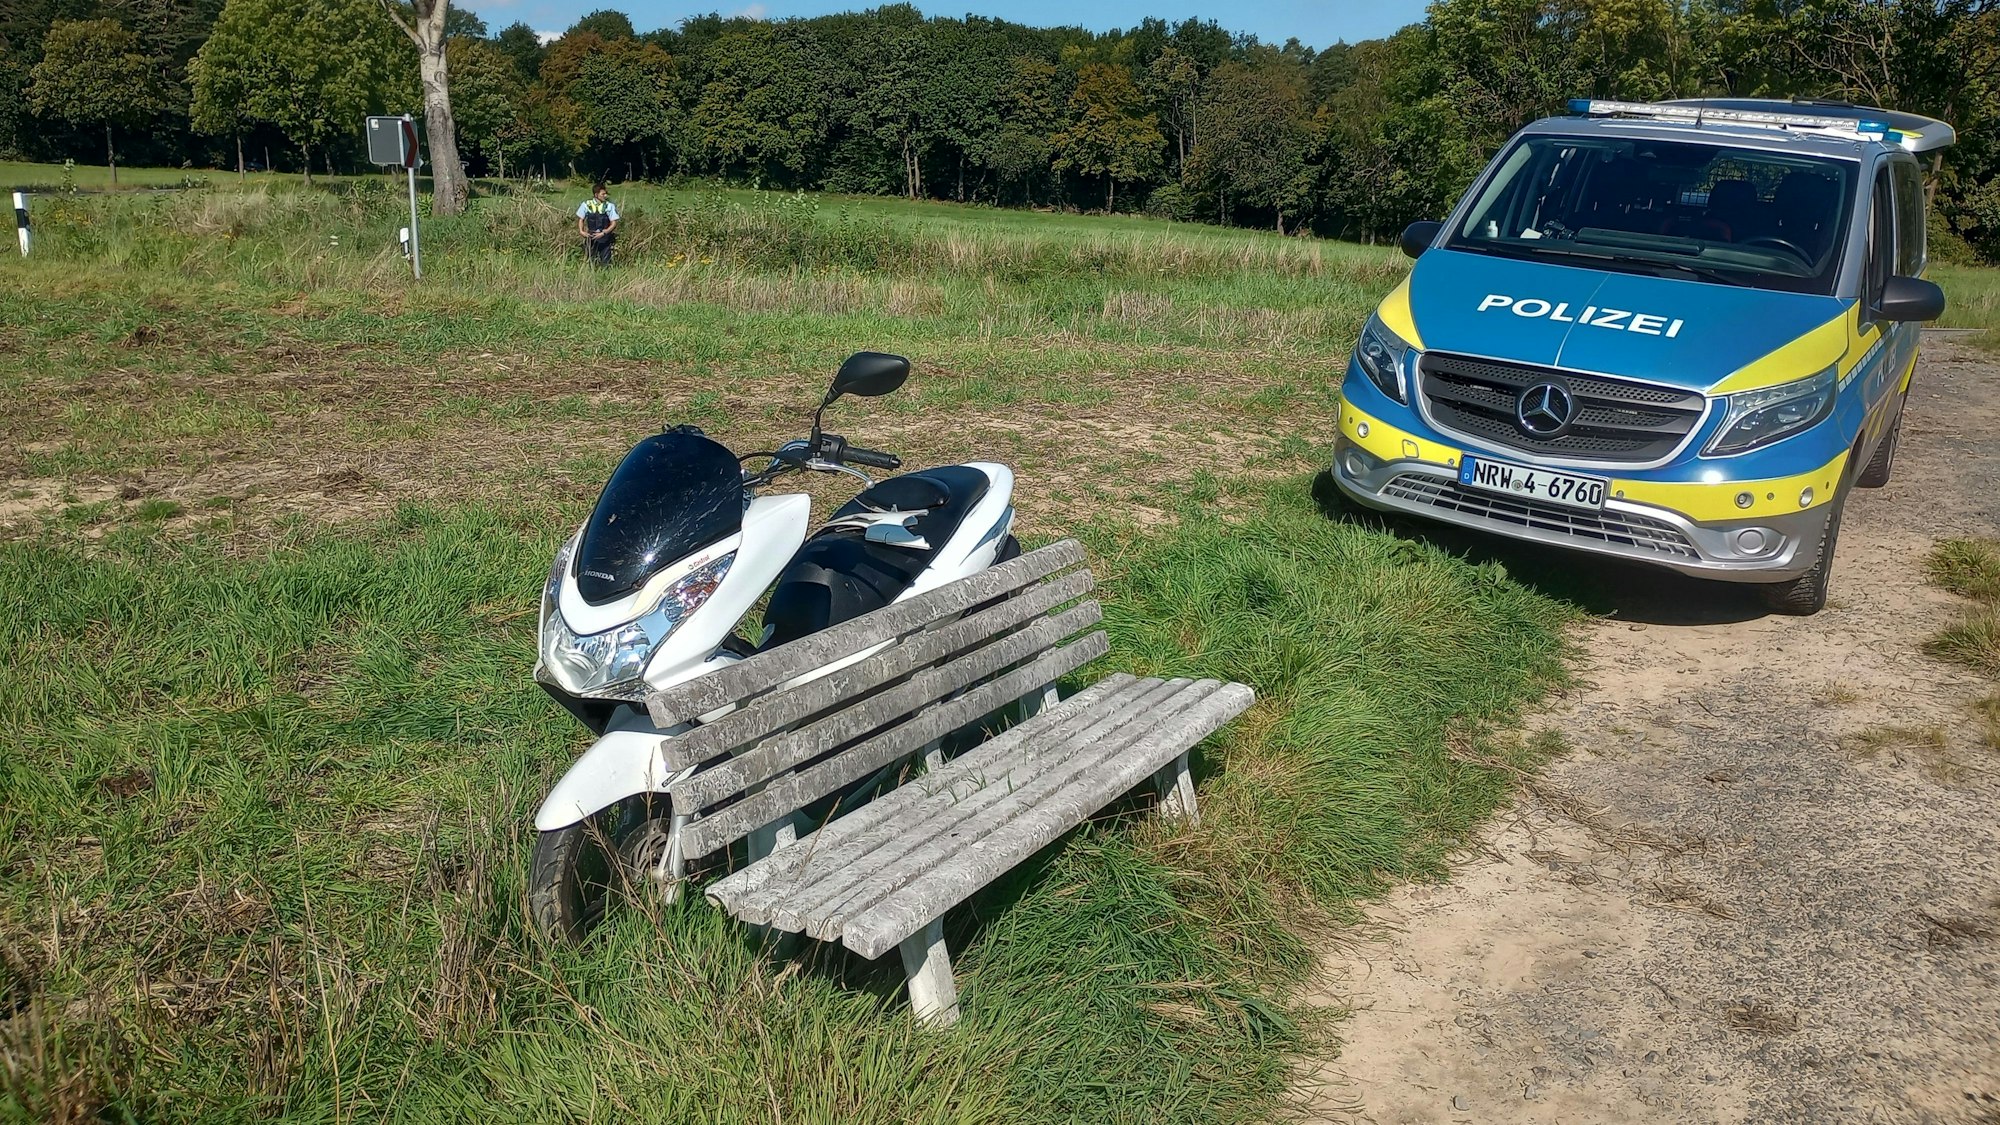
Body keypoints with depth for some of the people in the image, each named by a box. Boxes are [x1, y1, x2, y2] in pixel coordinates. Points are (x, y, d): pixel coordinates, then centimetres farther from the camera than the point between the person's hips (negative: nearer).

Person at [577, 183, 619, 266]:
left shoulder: (610, 206, -7)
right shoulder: (586, 204, -1)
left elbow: (614, 224, -6)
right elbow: (581, 219, 10)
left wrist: (603, 233, -17)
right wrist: (581, 231, -7)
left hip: (605, 239, -2)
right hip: (591, 238, 2)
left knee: (605, 262, -2)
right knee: (591, 262, 9)